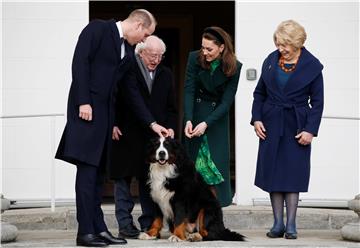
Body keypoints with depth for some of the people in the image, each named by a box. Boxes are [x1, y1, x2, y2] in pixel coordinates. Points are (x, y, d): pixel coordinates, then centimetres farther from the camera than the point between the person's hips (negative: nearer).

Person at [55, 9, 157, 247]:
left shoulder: (129, 50, 17)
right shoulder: (98, 29, -4)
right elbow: (80, 62, -12)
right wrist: (83, 101, -19)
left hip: (106, 112, 8)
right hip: (87, 109, -8)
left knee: (98, 172, 6)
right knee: (87, 169, -10)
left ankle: (99, 228, 7)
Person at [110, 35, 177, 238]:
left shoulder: (166, 74, 11)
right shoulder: (128, 71, -7)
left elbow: (171, 107, 14)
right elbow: (135, 101, -15)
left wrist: (170, 128, -2)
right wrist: (153, 124, -22)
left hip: (154, 137, 4)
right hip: (126, 135, -4)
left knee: (149, 180, 2)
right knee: (124, 178, 0)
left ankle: (149, 224, 6)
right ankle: (125, 224, 4)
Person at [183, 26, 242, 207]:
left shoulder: (234, 67, -13)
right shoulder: (195, 58, -11)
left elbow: (227, 101, -15)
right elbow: (189, 90, -14)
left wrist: (206, 123, -25)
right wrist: (188, 120, -27)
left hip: (217, 115, -1)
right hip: (195, 113, 1)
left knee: (217, 163, -5)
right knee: (193, 161, -3)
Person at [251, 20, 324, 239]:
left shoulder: (312, 66, -4)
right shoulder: (271, 61, 5)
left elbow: (317, 102, -2)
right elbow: (259, 93, 13)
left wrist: (310, 130, -10)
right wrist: (256, 118, 1)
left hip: (296, 127, -3)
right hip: (271, 125, 3)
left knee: (293, 174, -3)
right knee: (272, 172, 2)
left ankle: (291, 225, 3)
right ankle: (278, 224, 7)